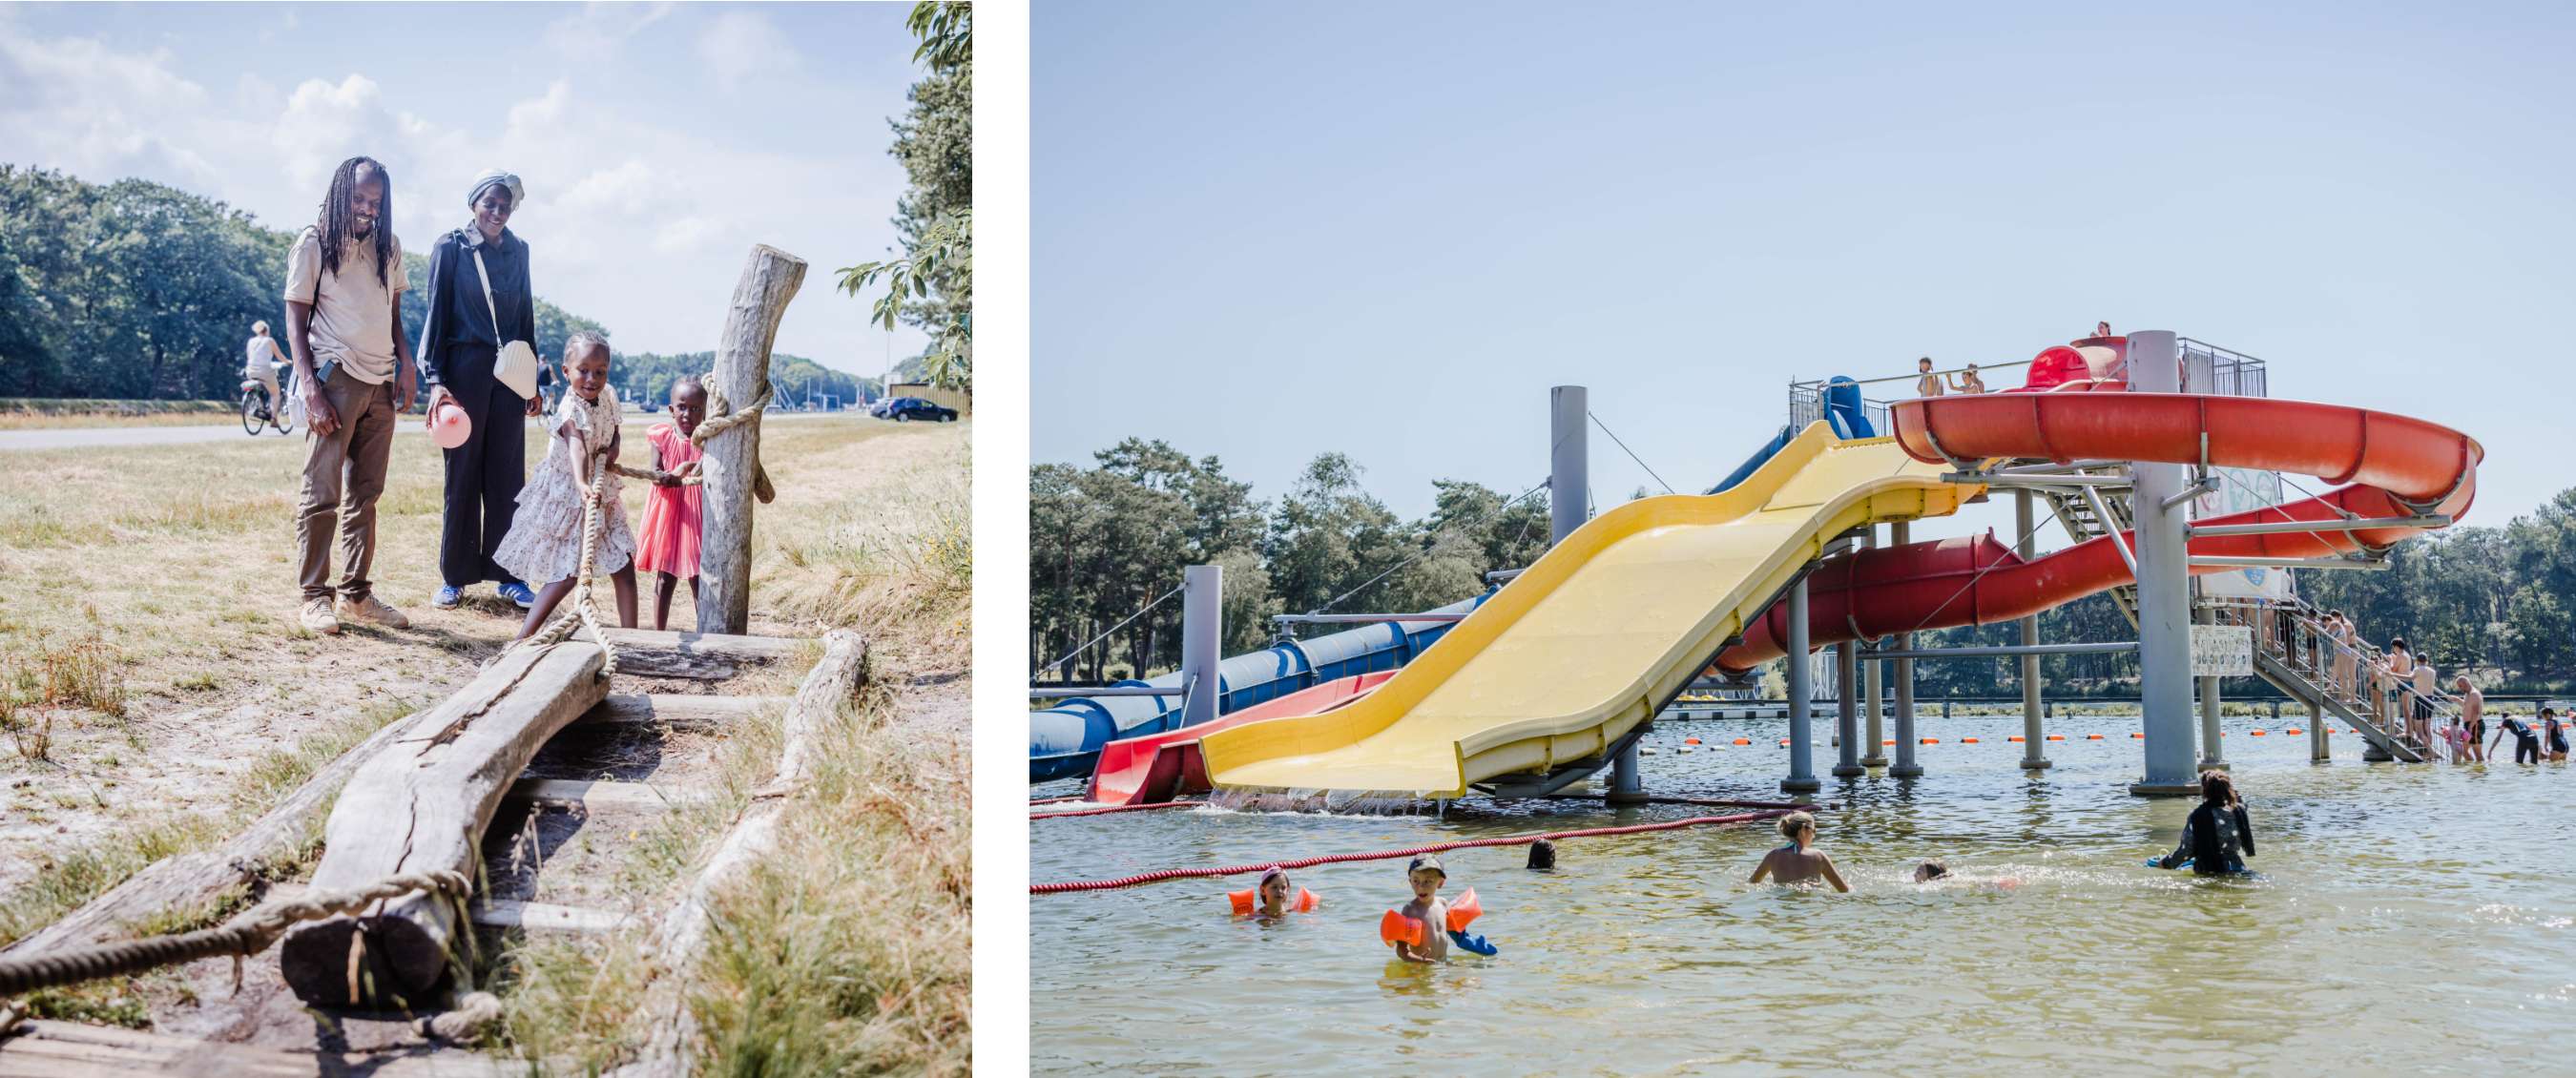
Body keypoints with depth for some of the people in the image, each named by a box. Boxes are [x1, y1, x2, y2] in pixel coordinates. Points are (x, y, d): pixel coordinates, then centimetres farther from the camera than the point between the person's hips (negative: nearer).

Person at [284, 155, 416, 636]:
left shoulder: (389, 248, 13)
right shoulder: (313, 244, -1)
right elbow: (295, 324, -3)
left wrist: (406, 370, 7)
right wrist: (312, 392, -13)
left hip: (381, 384, 5)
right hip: (335, 379, -5)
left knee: (365, 493, 6)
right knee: (321, 493, -4)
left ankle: (356, 594, 11)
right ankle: (315, 597, 0)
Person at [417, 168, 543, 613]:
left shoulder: (518, 251, 11)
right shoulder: (451, 247, 0)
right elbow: (436, 313, -3)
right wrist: (434, 378, -11)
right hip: (465, 368, -3)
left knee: (508, 474, 4)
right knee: (462, 473, 1)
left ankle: (508, 574, 10)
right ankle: (454, 577, 8)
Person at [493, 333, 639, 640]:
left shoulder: (608, 396, -4)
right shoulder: (572, 409, -28)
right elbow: (577, 449, -46)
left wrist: (613, 449, -13)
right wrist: (583, 486, -64)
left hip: (602, 494, 7)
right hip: (566, 497, -7)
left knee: (624, 564, 5)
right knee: (568, 574, -8)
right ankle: (524, 636, -1)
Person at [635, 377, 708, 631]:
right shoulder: (662, 437, -3)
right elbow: (655, 474, -9)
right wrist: (672, 477, -31)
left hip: (696, 515, -1)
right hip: (666, 514, 1)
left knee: (697, 579, 2)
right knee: (664, 578, 9)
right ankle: (658, 633, 19)